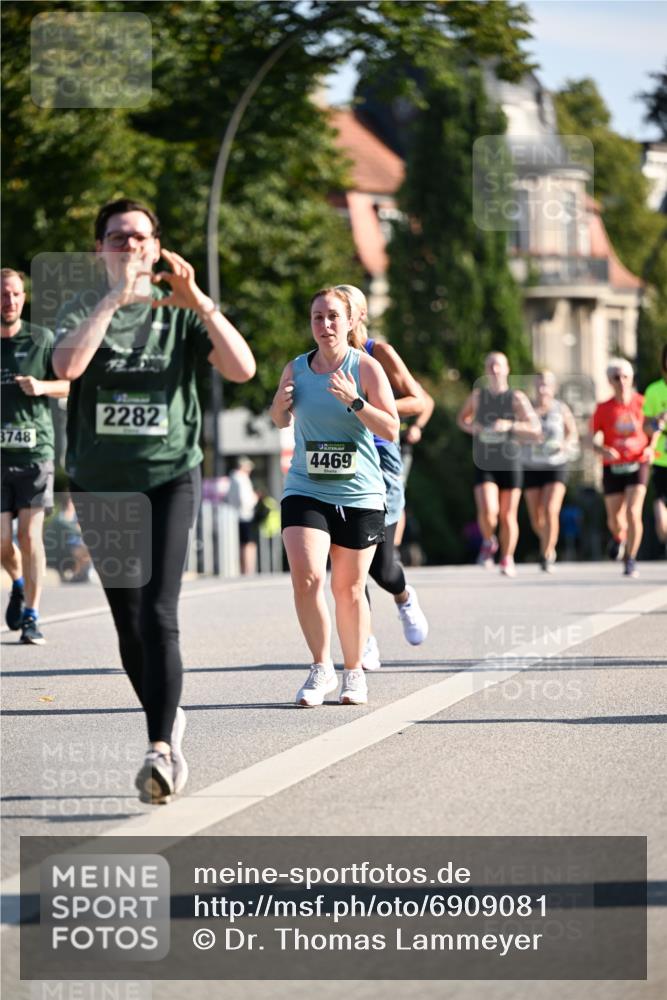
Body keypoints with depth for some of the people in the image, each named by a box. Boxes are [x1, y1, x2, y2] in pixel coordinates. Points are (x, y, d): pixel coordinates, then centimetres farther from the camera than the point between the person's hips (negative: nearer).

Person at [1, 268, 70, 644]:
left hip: (34, 448, -1)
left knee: (31, 535, -8)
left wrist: (42, 386, -13)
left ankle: (31, 617, -2)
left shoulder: (41, 339, 3)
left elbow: (71, 385, 5)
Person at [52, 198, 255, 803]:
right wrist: (114, 296, -20)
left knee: (158, 615, -17)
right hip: (100, 482, 2)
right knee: (128, 621, 10)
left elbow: (243, 369, -9)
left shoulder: (181, 313, 5)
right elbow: (67, 364, -18)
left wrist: (198, 300, -17)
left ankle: (161, 751, -22)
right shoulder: (83, 310, 4)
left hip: (170, 476, -2)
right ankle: (169, 720, 30)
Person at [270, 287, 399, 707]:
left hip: (360, 495, -2)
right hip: (305, 492, 2)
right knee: (306, 577, -16)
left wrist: (354, 401, -26)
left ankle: (354, 673, 25)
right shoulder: (296, 369, 3)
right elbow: (282, 421, 19)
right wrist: (280, 404, -4)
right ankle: (321, 668, -1)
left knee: (349, 588, 6)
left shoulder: (366, 368, -6)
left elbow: (391, 429, -11)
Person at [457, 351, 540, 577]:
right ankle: (488, 542, 12)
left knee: (508, 516, 5)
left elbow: (535, 430, -7)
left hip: (510, 465, -1)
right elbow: (462, 418, 23)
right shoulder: (478, 395, 5)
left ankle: (507, 560, 22)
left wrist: (510, 425, -21)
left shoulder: (517, 398, -3)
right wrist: (471, 427, 0)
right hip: (484, 465, 1)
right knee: (487, 512, -18)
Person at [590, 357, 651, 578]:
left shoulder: (642, 403, -2)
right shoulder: (603, 408, -3)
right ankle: (619, 536, 40)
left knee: (633, 513, -17)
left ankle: (630, 561, -5)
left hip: (637, 465, -1)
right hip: (613, 467, 1)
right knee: (615, 520, 2)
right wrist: (603, 450, -26)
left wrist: (651, 448, -5)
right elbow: (593, 440, -4)